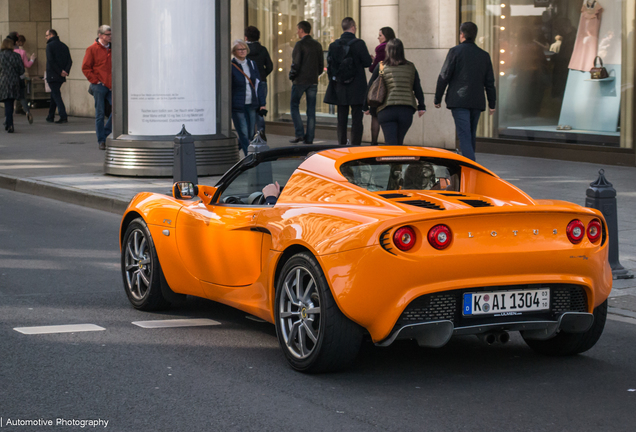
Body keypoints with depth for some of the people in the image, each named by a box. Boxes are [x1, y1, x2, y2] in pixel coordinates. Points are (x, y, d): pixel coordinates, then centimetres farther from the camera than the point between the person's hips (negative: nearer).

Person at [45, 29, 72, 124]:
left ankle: (63, 117, -18)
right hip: (61, 77, 7)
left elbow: (51, 61, -17)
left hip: (52, 76, -7)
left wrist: (60, 72, -13)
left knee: (56, 95, -6)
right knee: (54, 94, 18)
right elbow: (70, 61, 4)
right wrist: (66, 71, -7)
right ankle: (50, 117, 25)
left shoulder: (50, 45, -7)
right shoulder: (64, 46, 13)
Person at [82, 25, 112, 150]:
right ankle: (101, 140, 8)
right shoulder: (92, 49, -3)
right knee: (100, 114, 0)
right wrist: (95, 80, -9)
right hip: (99, 86, -5)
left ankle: (106, 133, 10)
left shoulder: (112, 49, 12)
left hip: (111, 86, 5)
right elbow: (85, 68, -4)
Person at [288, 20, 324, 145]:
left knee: (294, 106, 6)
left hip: (300, 81, -5)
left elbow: (296, 64, -14)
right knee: (311, 110, 5)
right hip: (313, 81, 5)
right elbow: (321, 64, 11)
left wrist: (291, 76, 0)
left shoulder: (300, 44, -10)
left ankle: (299, 133, -6)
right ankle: (309, 138, 4)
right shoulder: (317, 45, 9)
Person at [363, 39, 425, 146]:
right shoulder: (411, 67, 7)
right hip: (406, 111, 2)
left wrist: (366, 107, 15)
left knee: (391, 143, -3)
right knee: (399, 142, 16)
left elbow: (370, 88, 6)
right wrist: (421, 107, 16)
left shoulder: (381, 67, 3)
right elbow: (418, 89, 9)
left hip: (386, 110, -2)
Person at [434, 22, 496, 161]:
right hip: (477, 102, 5)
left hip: (459, 101, -5)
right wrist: (492, 103, 19)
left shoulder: (455, 51, -4)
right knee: (471, 135, 16)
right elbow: (489, 82, 13)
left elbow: (444, 76, -5)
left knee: (464, 135, -11)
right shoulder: (484, 55, 11)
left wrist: (437, 99, 3)